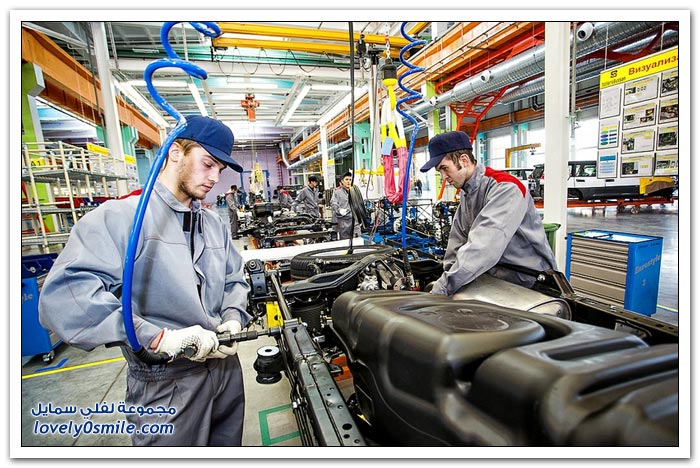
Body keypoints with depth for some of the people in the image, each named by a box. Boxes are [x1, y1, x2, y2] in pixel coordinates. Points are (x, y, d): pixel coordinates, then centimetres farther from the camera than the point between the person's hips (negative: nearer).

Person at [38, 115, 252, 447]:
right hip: (167, 386, -6)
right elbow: (64, 296, -27)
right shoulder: (119, 217, -16)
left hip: (226, 367, 7)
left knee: (228, 446, 26)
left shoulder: (215, 224, 7)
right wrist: (160, 338, -30)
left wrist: (233, 318, -6)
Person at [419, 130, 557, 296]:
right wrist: (444, 280, -4)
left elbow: (483, 247, -33)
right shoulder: (466, 193, 8)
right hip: (496, 280, 7)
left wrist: (441, 290, -32)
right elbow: (457, 243, 6)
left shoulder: (505, 188, -21)